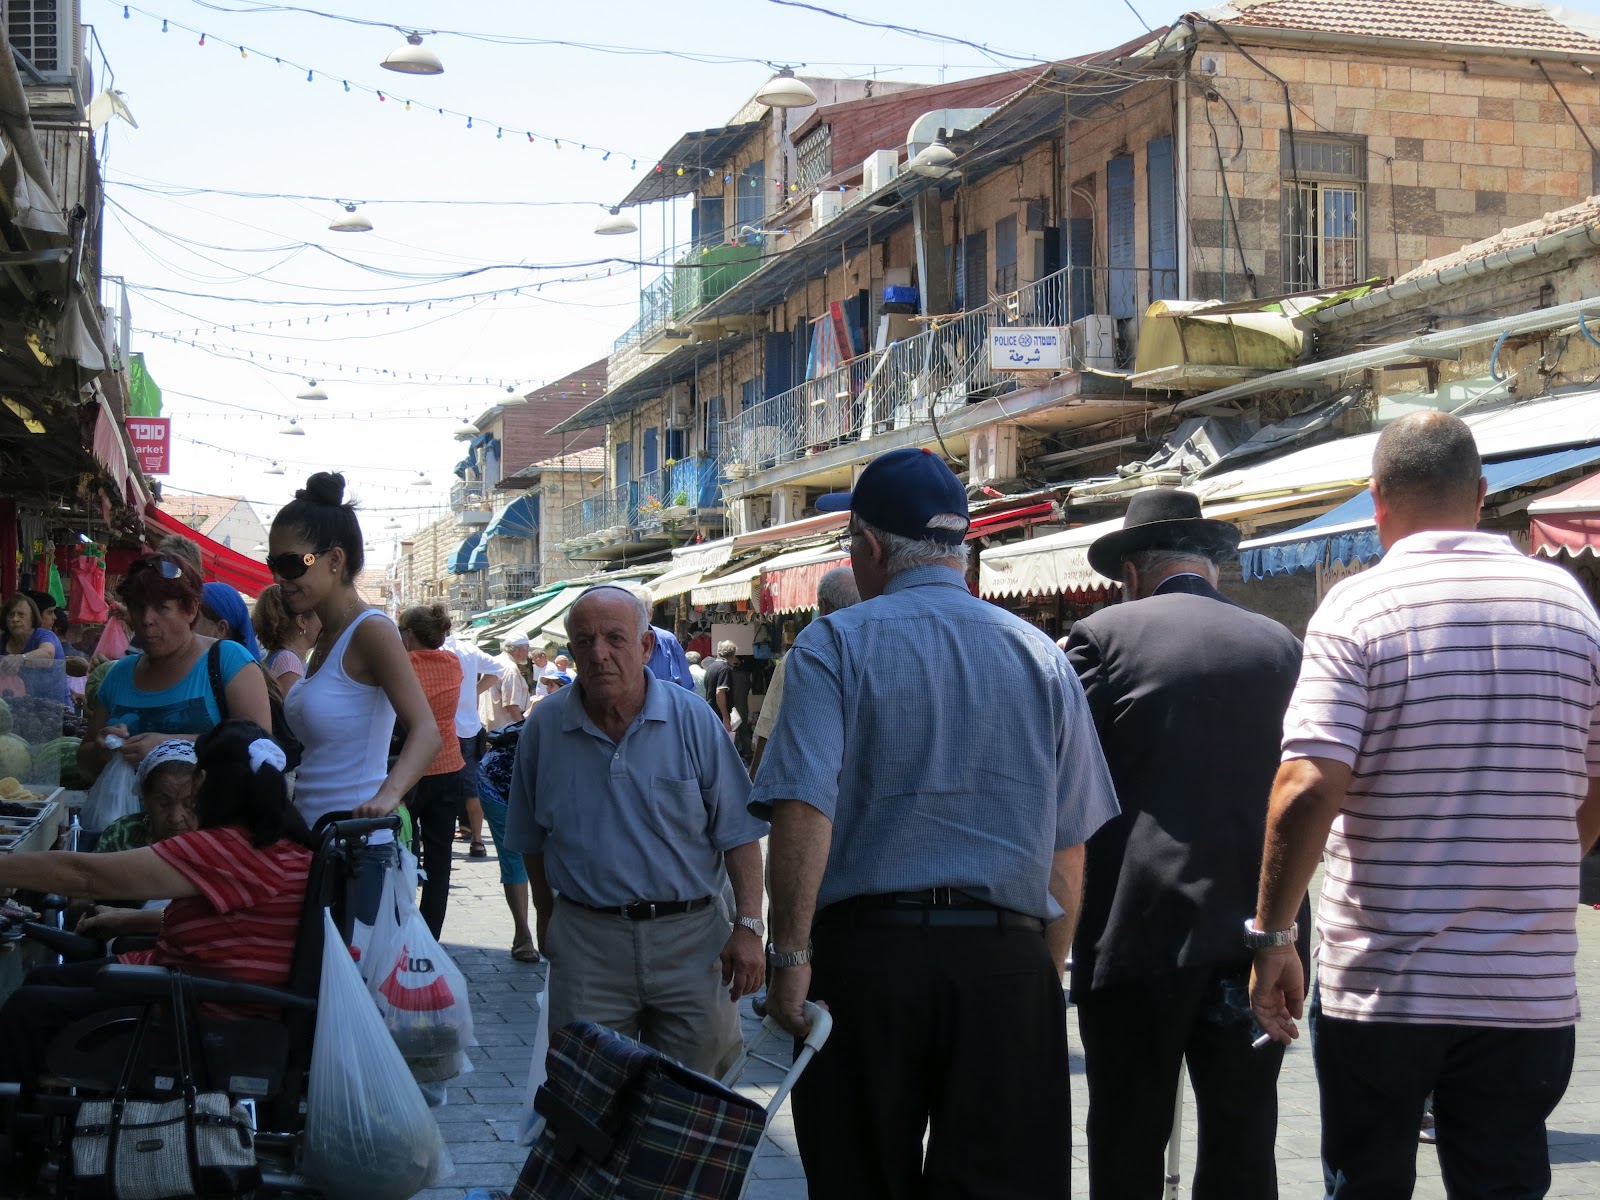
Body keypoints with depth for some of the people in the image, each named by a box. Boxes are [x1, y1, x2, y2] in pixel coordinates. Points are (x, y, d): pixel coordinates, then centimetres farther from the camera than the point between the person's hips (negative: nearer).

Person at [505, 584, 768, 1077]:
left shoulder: (692, 720, -2)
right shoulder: (545, 726, 2)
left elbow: (738, 834, -1)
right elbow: (532, 840, 14)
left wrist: (749, 926, -8)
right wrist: (546, 918, 17)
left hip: (690, 939, -1)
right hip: (586, 943, 1)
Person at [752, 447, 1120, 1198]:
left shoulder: (835, 646, -1)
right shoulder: (1042, 656, 9)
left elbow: (803, 809, -14)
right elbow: (1068, 848, 8)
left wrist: (791, 955, -8)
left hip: (866, 956, -2)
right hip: (1009, 964, 2)